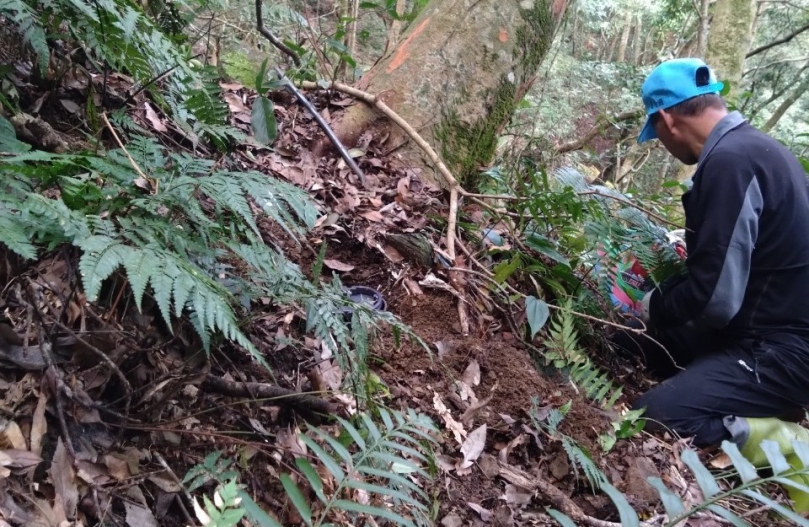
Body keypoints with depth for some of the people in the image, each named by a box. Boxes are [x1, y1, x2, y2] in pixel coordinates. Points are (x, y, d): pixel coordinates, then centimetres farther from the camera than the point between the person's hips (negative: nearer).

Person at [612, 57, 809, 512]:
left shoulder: (729, 161, -24)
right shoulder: (752, 145, 8)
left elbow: (715, 297, -26)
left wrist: (656, 306, -6)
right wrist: (661, 298, 18)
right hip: (765, 326, 10)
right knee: (628, 335, 14)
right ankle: (753, 411, 10)